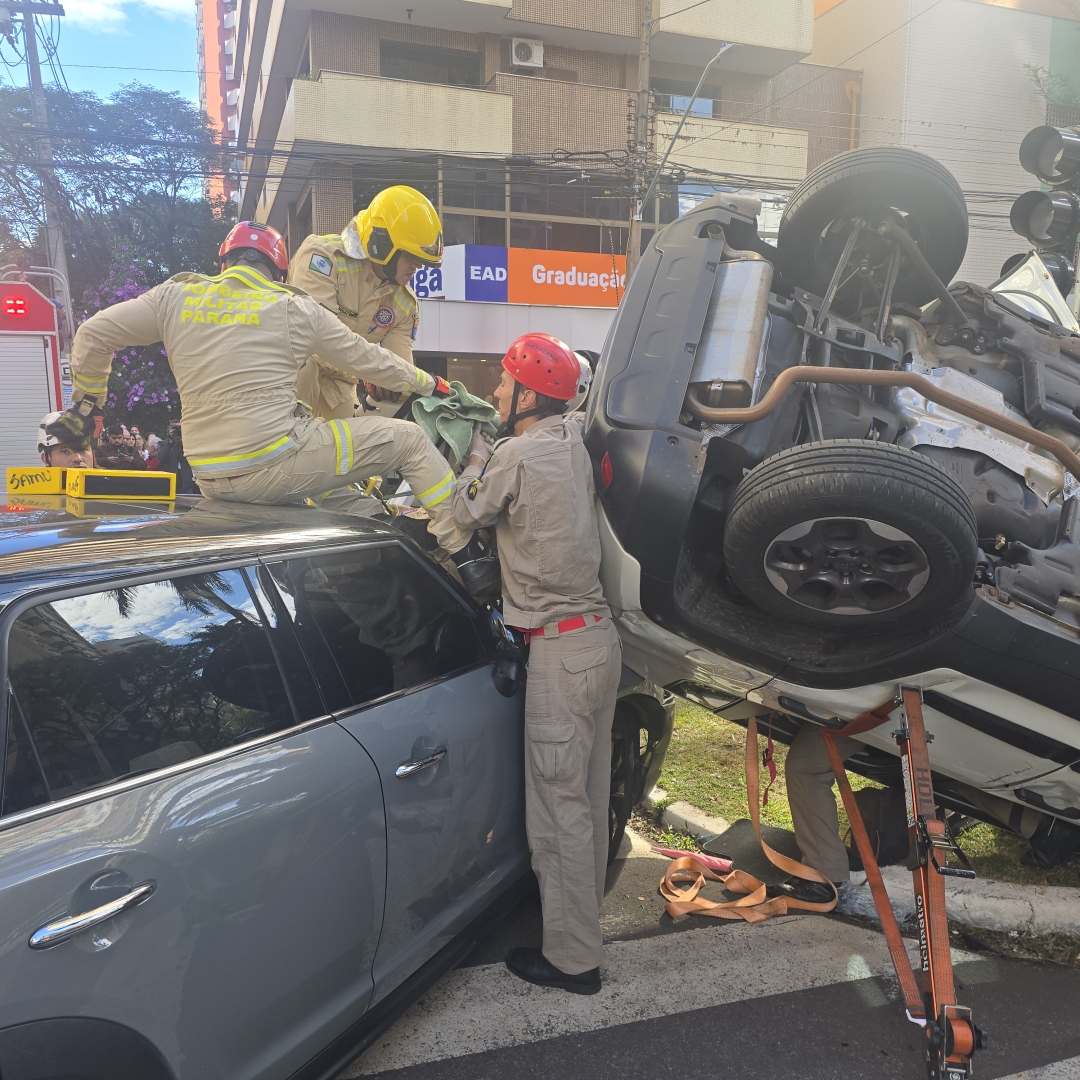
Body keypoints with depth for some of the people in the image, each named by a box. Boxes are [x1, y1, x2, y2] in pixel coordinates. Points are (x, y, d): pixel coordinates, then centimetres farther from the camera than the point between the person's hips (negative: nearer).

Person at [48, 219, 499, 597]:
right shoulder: (295, 309, 2)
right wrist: (429, 383, 26)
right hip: (275, 466, -5)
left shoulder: (175, 296, 10)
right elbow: (368, 360, 11)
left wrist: (85, 403, 25)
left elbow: (93, 334, 11)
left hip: (209, 482, 5)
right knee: (411, 440, 6)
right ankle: (467, 555, 5)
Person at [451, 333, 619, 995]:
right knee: (589, 796, 20)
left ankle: (574, 958, 15)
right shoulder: (575, 443, 6)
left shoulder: (518, 455, -16)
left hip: (561, 651, -9)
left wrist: (477, 458, 12)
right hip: (601, 636, 9)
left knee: (560, 807, 2)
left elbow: (467, 514, -1)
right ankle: (583, 916, 37)